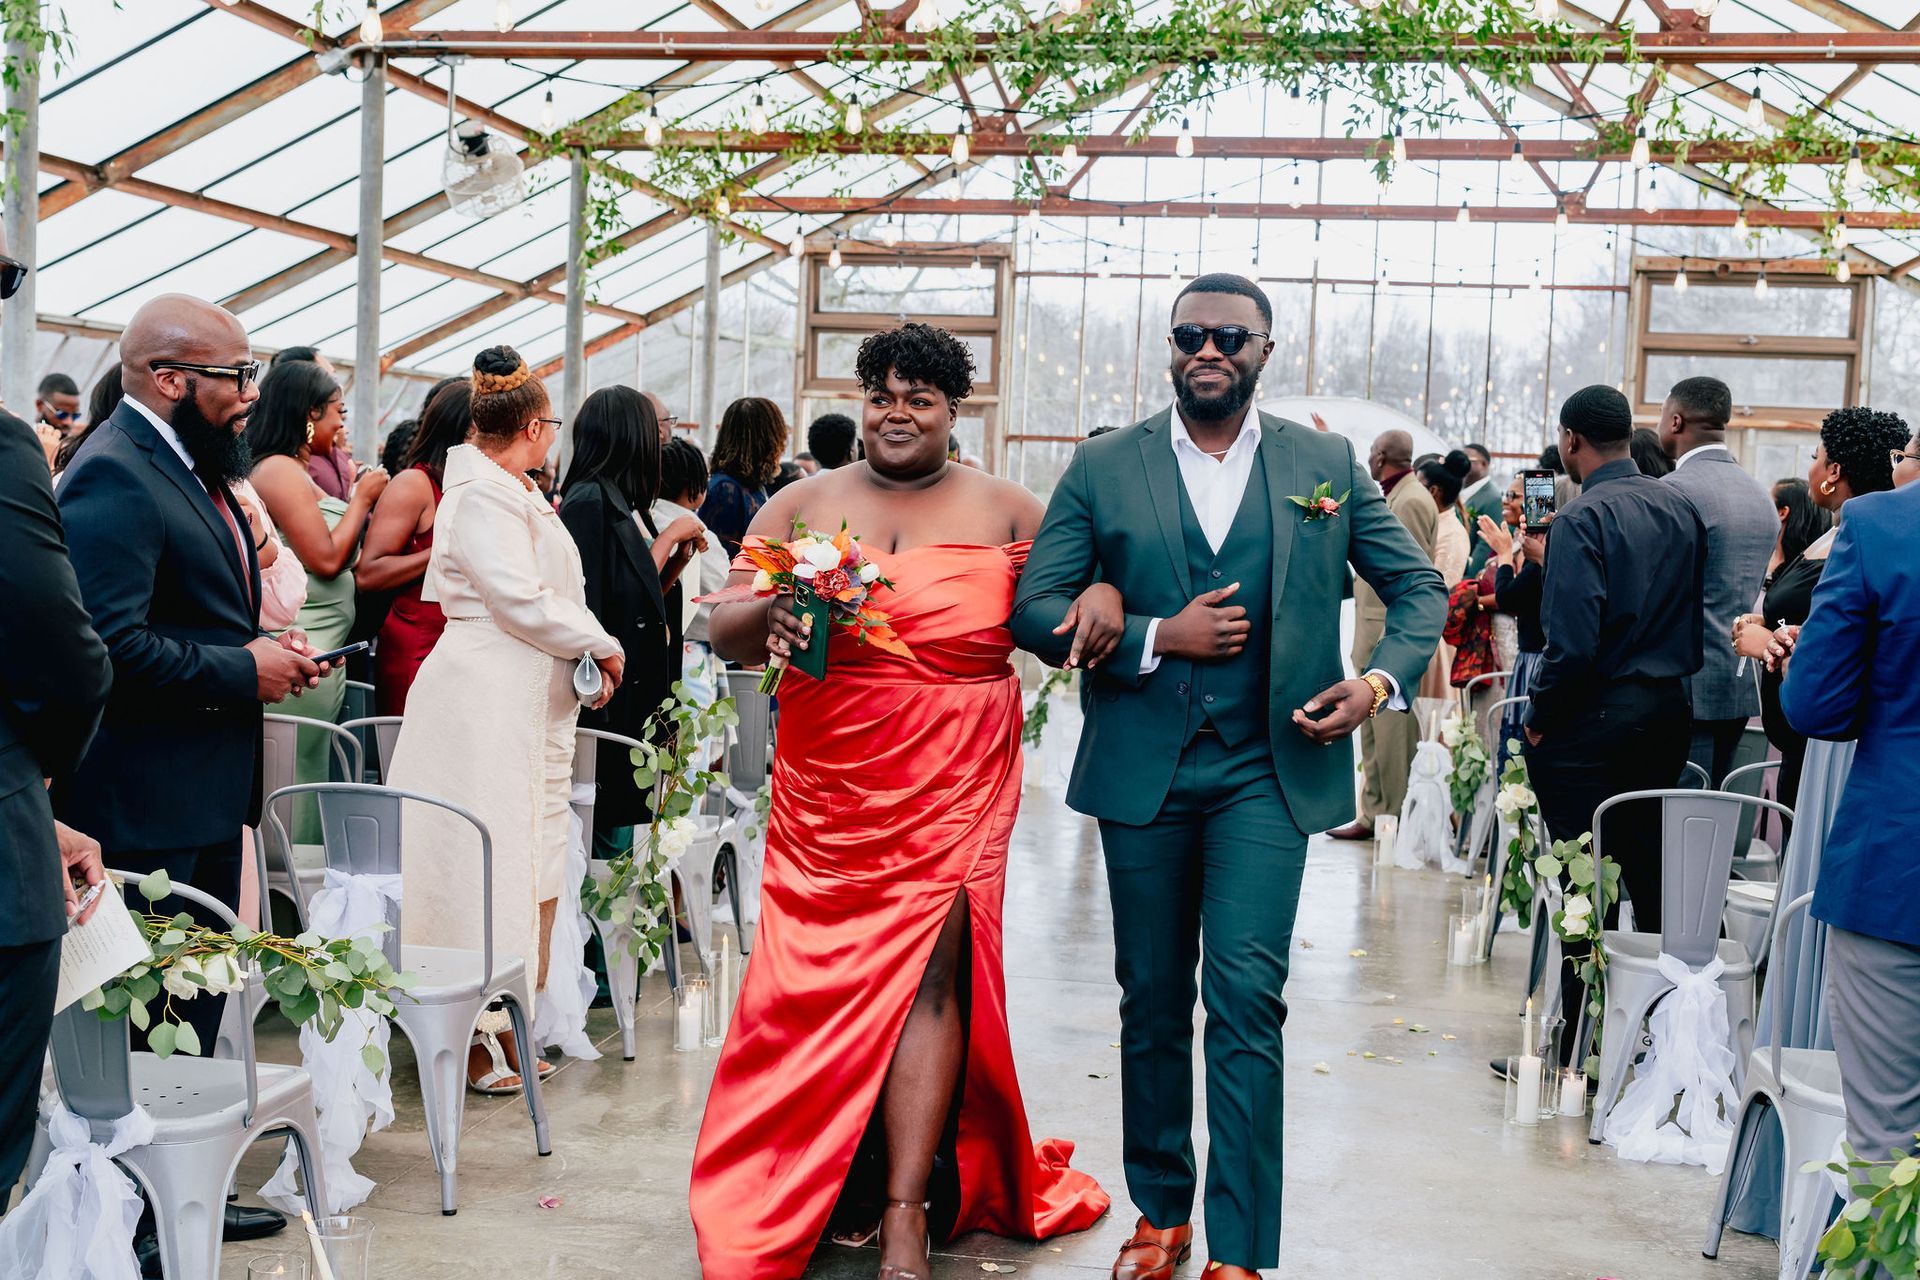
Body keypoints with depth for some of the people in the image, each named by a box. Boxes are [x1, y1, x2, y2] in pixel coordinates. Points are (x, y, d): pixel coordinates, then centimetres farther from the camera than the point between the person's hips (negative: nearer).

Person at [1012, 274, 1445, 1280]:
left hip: (1268, 770, -1)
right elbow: (1036, 607, -1)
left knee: (1247, 998, -9)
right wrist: (1157, 638, -12)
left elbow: (1419, 588, 11)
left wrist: (1382, 680, -7)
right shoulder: (1103, 467, 4)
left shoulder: (1327, 465, 5)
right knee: (1153, 1002, 11)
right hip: (1142, 771, 1)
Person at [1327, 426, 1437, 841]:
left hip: (1393, 631, -10)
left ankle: (1396, 818, -1)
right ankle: (1374, 812, 15)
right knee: (1373, 728, 11)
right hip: (1373, 628, 10)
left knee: (1392, 728, -6)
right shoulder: (1391, 498, 19)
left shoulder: (1411, 501, -12)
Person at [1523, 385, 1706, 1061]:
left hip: (1593, 721, -7)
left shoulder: (1584, 517, -15)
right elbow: (1695, 615, 13)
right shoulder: (1682, 508, 8)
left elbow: (1573, 641, -21)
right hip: (1669, 713, 7)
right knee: (1653, 877, 13)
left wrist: (1539, 719, -9)